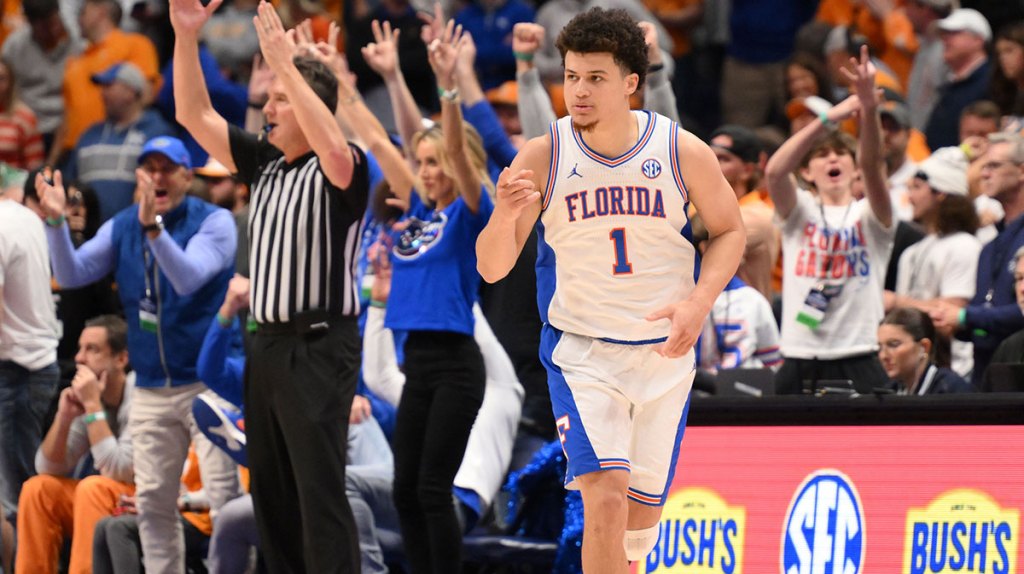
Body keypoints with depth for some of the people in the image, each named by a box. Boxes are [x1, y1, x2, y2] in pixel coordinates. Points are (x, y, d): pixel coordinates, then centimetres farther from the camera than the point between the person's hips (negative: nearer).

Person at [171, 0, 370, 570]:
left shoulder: (342, 169, -10)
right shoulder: (265, 163, 12)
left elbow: (332, 144, -34)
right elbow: (195, 116, 11)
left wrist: (284, 63, -36)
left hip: (320, 345, -8)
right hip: (269, 344, 8)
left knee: (321, 491, -11)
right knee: (271, 487, 11)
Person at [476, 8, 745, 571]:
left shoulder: (683, 151, -9)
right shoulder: (543, 156, -10)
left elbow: (728, 231, 7)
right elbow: (492, 268, -9)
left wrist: (699, 303, -10)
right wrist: (505, 214, -31)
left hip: (663, 352, 2)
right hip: (580, 350, -2)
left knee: (641, 515, 9)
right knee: (605, 498, -21)